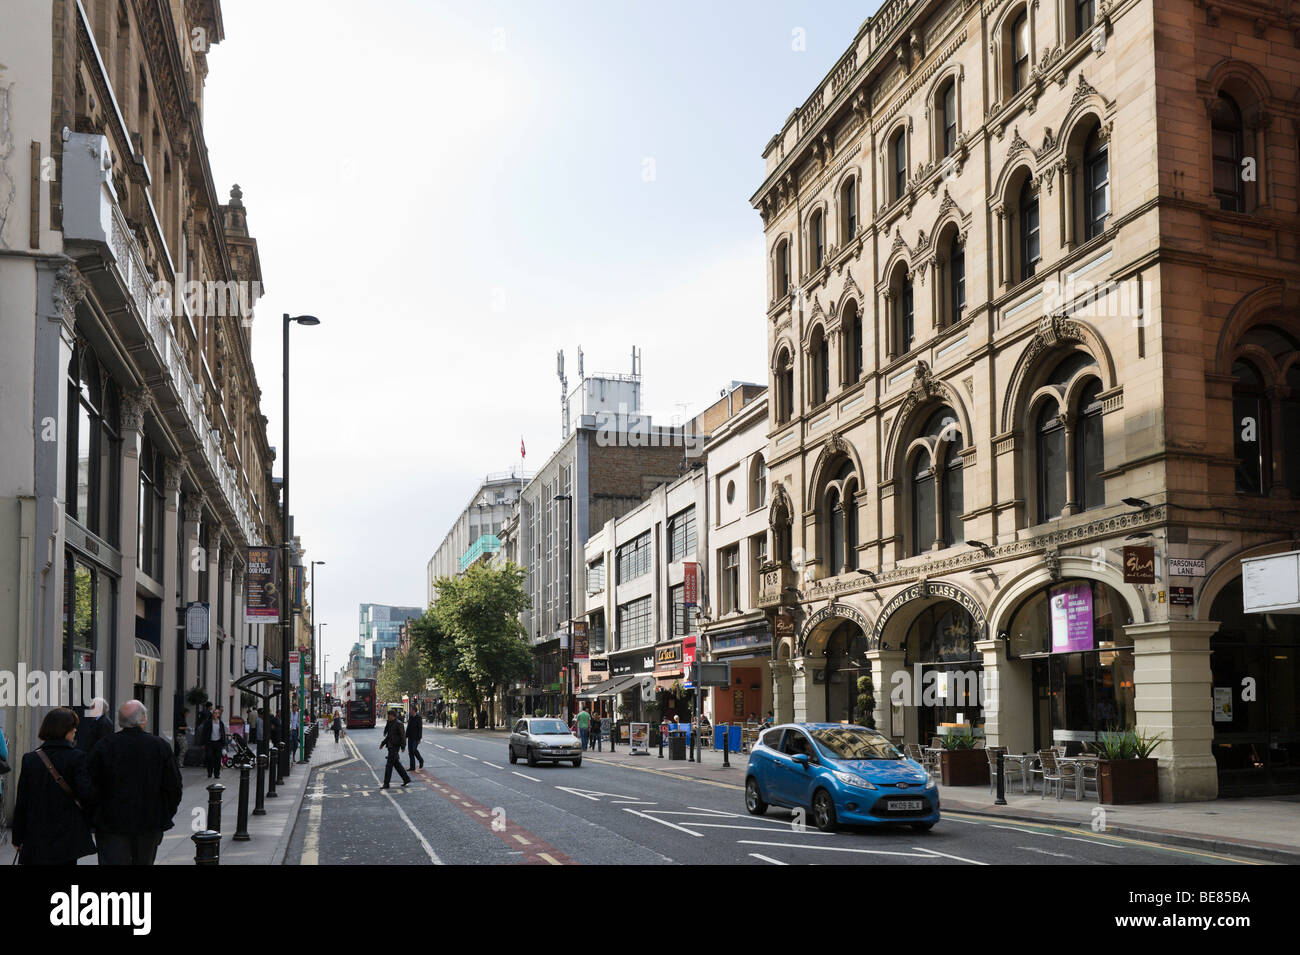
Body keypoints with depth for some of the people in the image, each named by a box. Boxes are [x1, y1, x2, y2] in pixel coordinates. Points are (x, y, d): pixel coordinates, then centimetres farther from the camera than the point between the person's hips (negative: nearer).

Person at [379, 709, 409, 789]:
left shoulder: (398, 723, -14)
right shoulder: (390, 723, 14)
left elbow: (402, 735, -16)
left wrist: (403, 746, -18)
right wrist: (383, 743, 20)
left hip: (395, 746, -9)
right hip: (390, 746, 9)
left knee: (389, 765, -7)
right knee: (396, 764, 13)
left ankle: (386, 784, -4)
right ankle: (406, 779, 21)